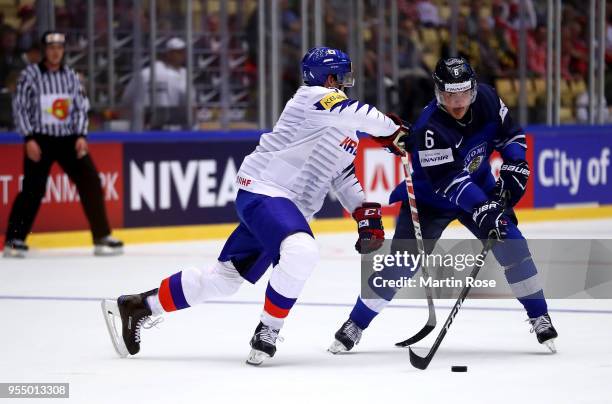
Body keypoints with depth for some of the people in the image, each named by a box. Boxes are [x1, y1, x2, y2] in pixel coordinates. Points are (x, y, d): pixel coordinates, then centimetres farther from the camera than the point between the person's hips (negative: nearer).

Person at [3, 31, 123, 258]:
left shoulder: (70, 76, 8)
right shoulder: (30, 75, -5)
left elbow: (81, 107, 10)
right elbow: (20, 107, -6)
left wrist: (81, 136, -3)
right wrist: (29, 139, -13)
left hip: (68, 139, 4)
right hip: (40, 139, -4)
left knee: (90, 183, -4)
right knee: (33, 189, -9)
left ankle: (102, 237, 2)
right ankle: (15, 239, 2)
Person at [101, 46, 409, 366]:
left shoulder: (347, 135, 19)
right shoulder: (313, 98, -10)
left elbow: (345, 176, 21)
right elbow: (356, 114, -26)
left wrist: (365, 212, 7)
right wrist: (393, 132, -14)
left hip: (287, 207, 10)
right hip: (264, 192, -10)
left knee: (223, 277, 10)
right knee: (301, 251, -35)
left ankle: (137, 307, 20)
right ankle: (267, 331, -21)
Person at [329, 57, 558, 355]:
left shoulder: (486, 99, -15)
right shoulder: (429, 127, -33)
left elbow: (510, 134, 2)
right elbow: (447, 180, -38)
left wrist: (514, 166, -15)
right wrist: (482, 209, -47)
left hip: (478, 186, 4)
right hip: (429, 198, -4)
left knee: (511, 244, -11)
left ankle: (540, 318, 3)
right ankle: (355, 325, 4)